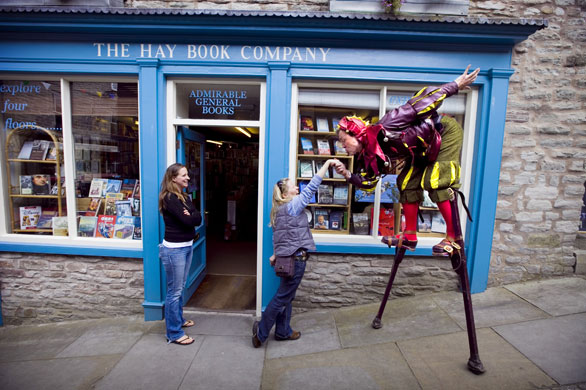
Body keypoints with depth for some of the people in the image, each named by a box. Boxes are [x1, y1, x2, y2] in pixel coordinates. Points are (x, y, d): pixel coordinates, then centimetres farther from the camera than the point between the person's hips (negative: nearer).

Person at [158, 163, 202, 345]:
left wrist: (189, 215, -16)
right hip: (174, 249, -8)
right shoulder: (169, 198, -15)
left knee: (180, 287, 20)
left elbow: (198, 218, 3)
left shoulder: (184, 197, 11)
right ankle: (174, 333, 14)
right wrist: (191, 216, -2)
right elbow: (186, 221, -22)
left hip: (187, 246, 8)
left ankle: (178, 319, 38)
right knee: (174, 291, 1)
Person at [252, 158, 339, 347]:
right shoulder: (292, 205, -15)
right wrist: (327, 163, -15)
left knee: (286, 297, 18)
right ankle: (261, 332, 15)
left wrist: (276, 254, 18)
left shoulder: (279, 210, 10)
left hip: (287, 257, 9)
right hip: (296, 258, -9)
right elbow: (312, 187, -18)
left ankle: (283, 331, 30)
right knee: (282, 298, 3)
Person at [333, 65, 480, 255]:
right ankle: (410, 237, 8)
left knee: (436, 183, -18)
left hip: (446, 131, -7)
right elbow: (368, 181, -4)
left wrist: (455, 85, -20)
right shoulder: (370, 154, -9)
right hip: (425, 150, 8)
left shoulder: (385, 128, -33)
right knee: (408, 183, 2)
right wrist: (347, 174, -20)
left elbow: (420, 105, -28)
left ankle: (453, 237, -6)